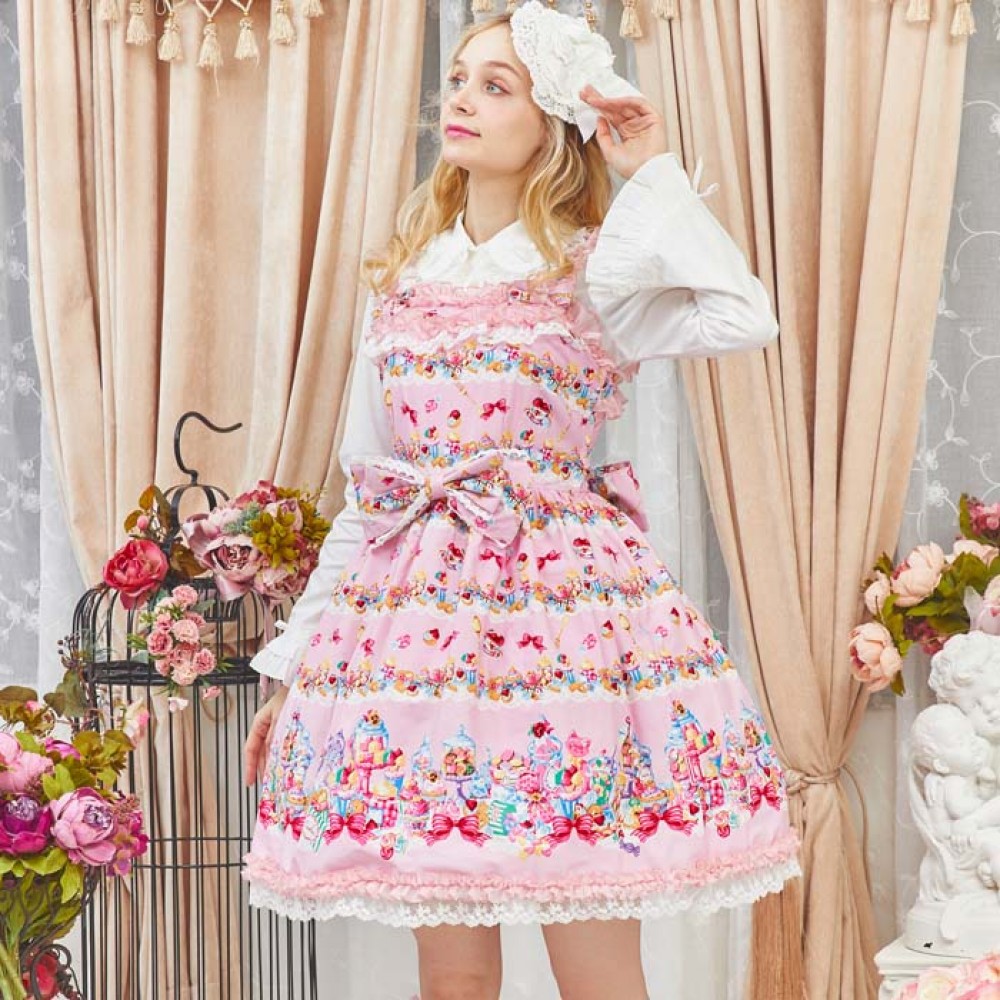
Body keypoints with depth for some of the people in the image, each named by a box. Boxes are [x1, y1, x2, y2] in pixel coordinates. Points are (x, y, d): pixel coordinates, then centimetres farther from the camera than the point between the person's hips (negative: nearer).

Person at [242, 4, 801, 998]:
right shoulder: (403, 278, 15)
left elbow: (740, 317, -20)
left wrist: (652, 175, -9)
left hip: (564, 592, -4)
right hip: (415, 607, 4)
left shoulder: (593, 271, 1)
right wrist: (298, 663, 16)